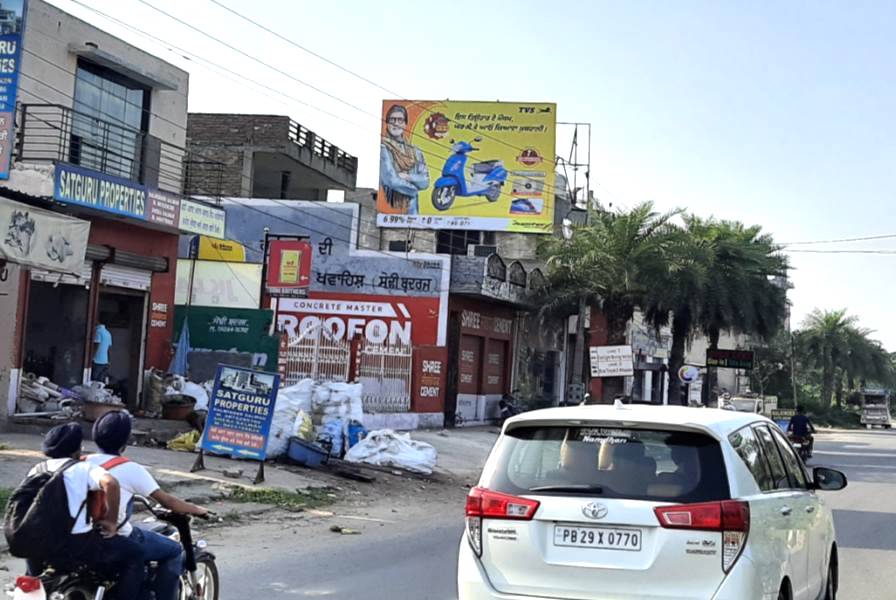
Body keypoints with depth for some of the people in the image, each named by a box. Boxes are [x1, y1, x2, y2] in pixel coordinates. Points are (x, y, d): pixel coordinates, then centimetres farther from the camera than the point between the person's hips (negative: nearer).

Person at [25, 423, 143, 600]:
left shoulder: (36, 471, 14)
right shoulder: (83, 468, -2)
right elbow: (110, 483, -21)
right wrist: (112, 521, -10)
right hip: (77, 546, -6)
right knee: (133, 554, 7)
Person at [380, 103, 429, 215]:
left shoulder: (415, 151, 13)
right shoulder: (383, 148, -4)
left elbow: (425, 181, 7)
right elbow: (391, 180, -11)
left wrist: (408, 177, -10)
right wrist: (414, 188, 1)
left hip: (411, 209, 5)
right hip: (390, 207, -5)